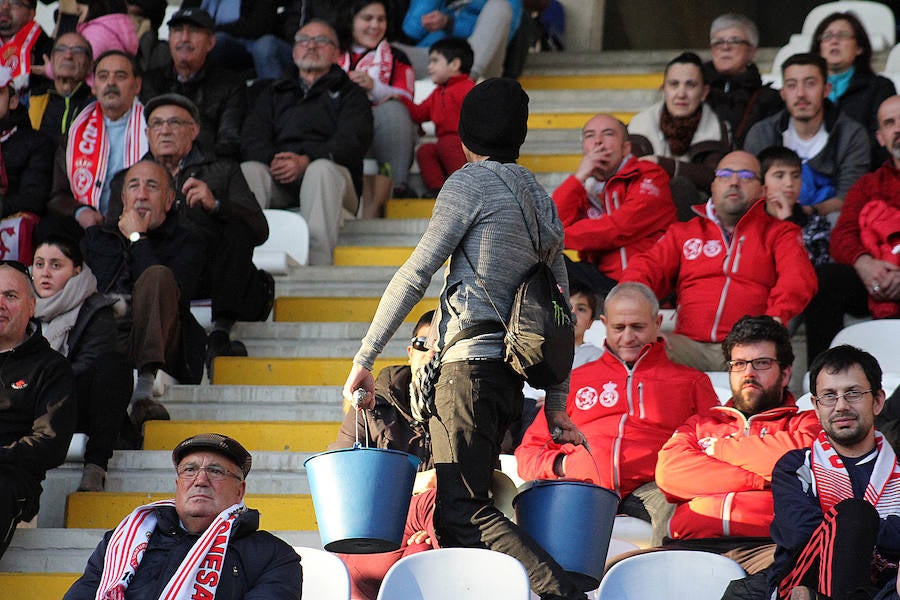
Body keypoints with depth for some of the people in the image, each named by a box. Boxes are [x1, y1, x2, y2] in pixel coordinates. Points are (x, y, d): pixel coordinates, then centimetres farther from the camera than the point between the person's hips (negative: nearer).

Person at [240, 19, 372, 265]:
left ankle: (318, 261, -52)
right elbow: (252, 139, 13)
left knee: (321, 169, -37)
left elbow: (353, 141, 1)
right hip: (277, 180, 2)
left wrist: (306, 160, -18)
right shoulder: (274, 93, 31)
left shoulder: (349, 93, 22)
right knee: (249, 169, -30)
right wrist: (273, 161, -12)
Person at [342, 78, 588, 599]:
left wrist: (364, 358, -4)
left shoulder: (472, 183, -3)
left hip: (470, 366, -8)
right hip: (512, 377, 8)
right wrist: (557, 404, 21)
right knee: (459, 505, 10)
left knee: (459, 510, -15)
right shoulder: (542, 201, 20)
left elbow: (415, 275, -7)